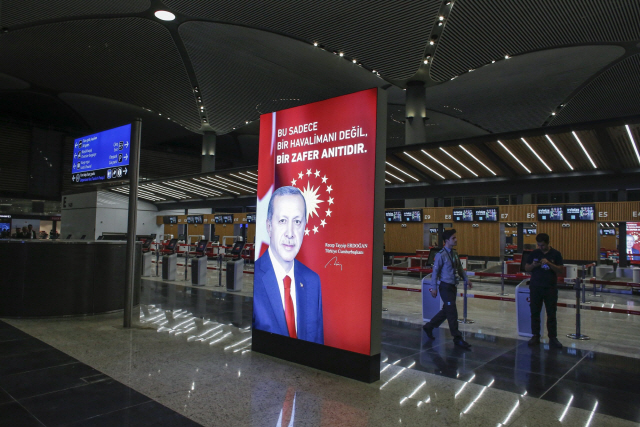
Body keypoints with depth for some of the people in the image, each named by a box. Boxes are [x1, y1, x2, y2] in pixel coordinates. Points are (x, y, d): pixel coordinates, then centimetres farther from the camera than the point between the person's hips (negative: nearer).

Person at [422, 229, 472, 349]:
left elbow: (460, 268, 16)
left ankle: (429, 327, 32)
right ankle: (457, 338, 7)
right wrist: (434, 288, -12)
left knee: (446, 311, 16)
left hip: (453, 286, 8)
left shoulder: (455, 253, 8)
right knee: (452, 312, -3)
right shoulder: (441, 255, -15)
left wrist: (466, 279, 2)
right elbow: (435, 271, -12)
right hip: (445, 286, -8)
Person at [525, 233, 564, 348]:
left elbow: (560, 270, -7)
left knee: (551, 314, 5)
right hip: (535, 287, 2)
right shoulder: (534, 253, 4)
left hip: (550, 288, -2)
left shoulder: (556, 254, -2)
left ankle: (553, 338, 14)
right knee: (535, 312, 6)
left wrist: (548, 263, -22)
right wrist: (533, 265, -14)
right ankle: (535, 336, 17)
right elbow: (526, 268, 7)